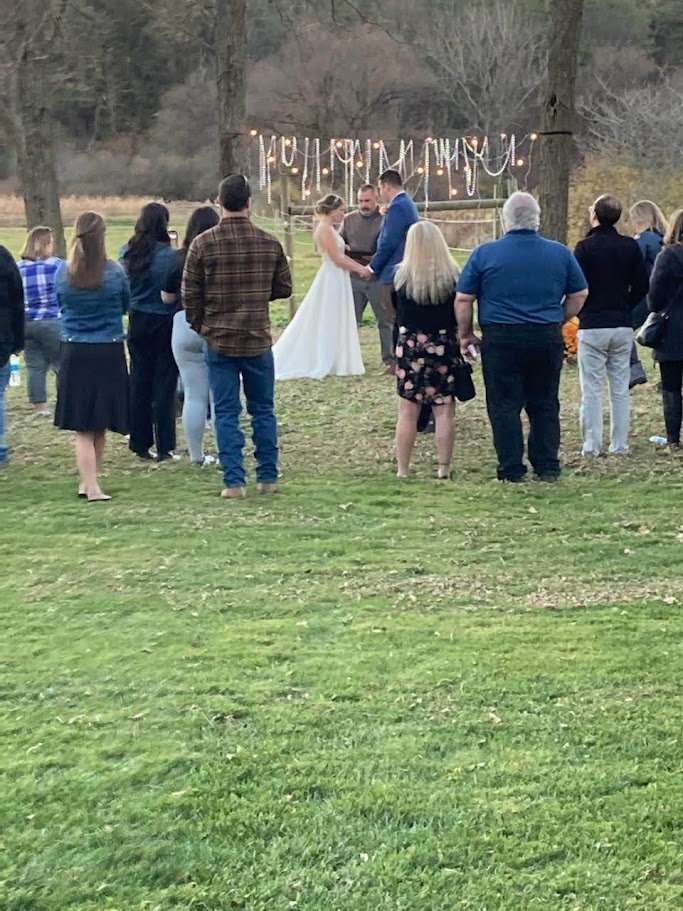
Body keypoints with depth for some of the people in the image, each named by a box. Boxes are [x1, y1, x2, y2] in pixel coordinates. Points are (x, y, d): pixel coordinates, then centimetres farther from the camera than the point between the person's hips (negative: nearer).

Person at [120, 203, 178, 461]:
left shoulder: (127, 252, -1)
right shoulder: (169, 255, -16)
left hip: (138, 321, 4)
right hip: (163, 322, -4)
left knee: (139, 382, 12)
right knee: (164, 384, 3)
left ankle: (140, 444, 16)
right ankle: (164, 447, 5)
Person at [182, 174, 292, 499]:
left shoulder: (203, 244, -8)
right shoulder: (269, 243, -3)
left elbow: (189, 295, -4)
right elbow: (284, 288, 7)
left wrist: (201, 327, 10)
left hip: (219, 341, -1)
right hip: (259, 340, 1)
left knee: (226, 413, 4)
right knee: (263, 410, 13)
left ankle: (234, 481, 2)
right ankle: (267, 478, 16)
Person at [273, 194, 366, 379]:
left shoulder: (330, 229, 13)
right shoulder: (325, 229, -16)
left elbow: (342, 256, 13)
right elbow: (338, 259, -18)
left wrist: (361, 267, 4)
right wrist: (361, 269, -9)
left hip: (337, 281, 10)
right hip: (331, 280, -10)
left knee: (335, 324, 11)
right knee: (326, 323, -2)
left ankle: (331, 363, 16)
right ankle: (321, 364, 4)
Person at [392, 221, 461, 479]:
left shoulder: (401, 275, -6)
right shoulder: (451, 275, -8)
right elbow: (460, 314, -4)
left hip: (409, 346, 1)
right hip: (444, 347, -1)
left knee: (407, 411, 7)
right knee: (443, 411, 6)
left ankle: (402, 470, 10)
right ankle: (444, 469, 9)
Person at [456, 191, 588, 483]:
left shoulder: (485, 254, -3)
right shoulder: (560, 253, 4)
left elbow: (463, 299, -2)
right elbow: (579, 294, 11)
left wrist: (466, 335, 9)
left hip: (501, 339, -3)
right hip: (548, 339, 3)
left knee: (504, 406, 4)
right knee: (545, 405, 13)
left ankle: (512, 470, 5)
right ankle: (548, 467, 14)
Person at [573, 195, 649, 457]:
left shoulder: (585, 247, -10)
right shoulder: (631, 246, 3)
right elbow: (642, 286, 4)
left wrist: (582, 314, 7)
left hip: (592, 326, -4)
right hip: (623, 326, 4)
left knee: (592, 389, 0)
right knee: (621, 389, 9)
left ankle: (592, 445, -1)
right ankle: (620, 444, 11)